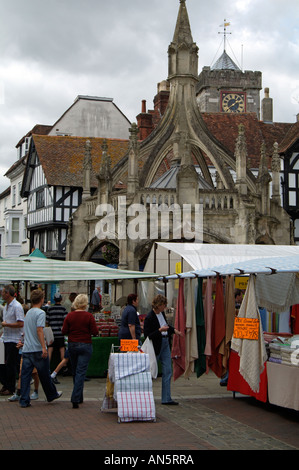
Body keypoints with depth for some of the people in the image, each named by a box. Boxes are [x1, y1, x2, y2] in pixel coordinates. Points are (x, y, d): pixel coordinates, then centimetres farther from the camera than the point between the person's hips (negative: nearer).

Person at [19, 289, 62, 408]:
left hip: (26, 349, 6)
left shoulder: (28, 313, 14)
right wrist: (44, 347, -22)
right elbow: (39, 330, -20)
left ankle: (24, 400, 1)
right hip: (37, 349, -6)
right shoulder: (40, 313, -10)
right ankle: (51, 394, 25)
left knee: (25, 375, 3)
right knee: (44, 374, 9)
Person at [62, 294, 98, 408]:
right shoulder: (89, 316, -10)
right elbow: (95, 332, -10)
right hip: (85, 345, -3)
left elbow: (64, 331, -1)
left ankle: (79, 398, 26)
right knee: (81, 372, -4)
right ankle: (75, 399, -14)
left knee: (75, 372, 16)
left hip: (72, 345, 3)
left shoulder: (69, 315, -2)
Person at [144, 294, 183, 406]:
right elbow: (147, 336, -20)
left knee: (168, 371, 4)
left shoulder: (161, 313, 6)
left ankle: (166, 398, 7)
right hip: (156, 346, -8)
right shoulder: (149, 318, -19)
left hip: (165, 344, 8)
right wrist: (160, 330, -27)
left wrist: (174, 330, 11)